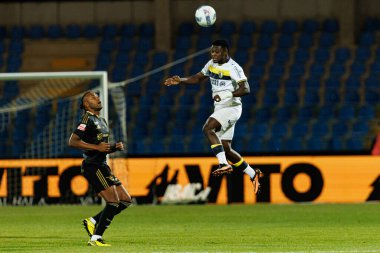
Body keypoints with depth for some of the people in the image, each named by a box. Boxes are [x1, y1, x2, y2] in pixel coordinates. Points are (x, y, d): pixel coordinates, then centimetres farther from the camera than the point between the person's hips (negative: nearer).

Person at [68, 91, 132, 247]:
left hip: (102, 166, 9)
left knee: (126, 200, 7)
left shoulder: (102, 121, 20)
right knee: (113, 201, -15)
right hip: (93, 167, -9)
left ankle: (93, 222, 12)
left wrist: (115, 147, 8)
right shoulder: (88, 119, -9)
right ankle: (95, 239, -13)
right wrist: (97, 147, -22)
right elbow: (72, 141, -20)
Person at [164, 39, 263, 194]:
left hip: (231, 108, -9)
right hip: (220, 109, 9)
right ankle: (253, 174, 18)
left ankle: (224, 164, -31)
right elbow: (198, 78, 22)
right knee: (226, 149, 7)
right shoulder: (212, 64, 10)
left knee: (207, 128, -28)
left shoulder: (233, 68, -14)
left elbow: (245, 89, -22)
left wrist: (228, 94, -35)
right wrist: (180, 80, 7)